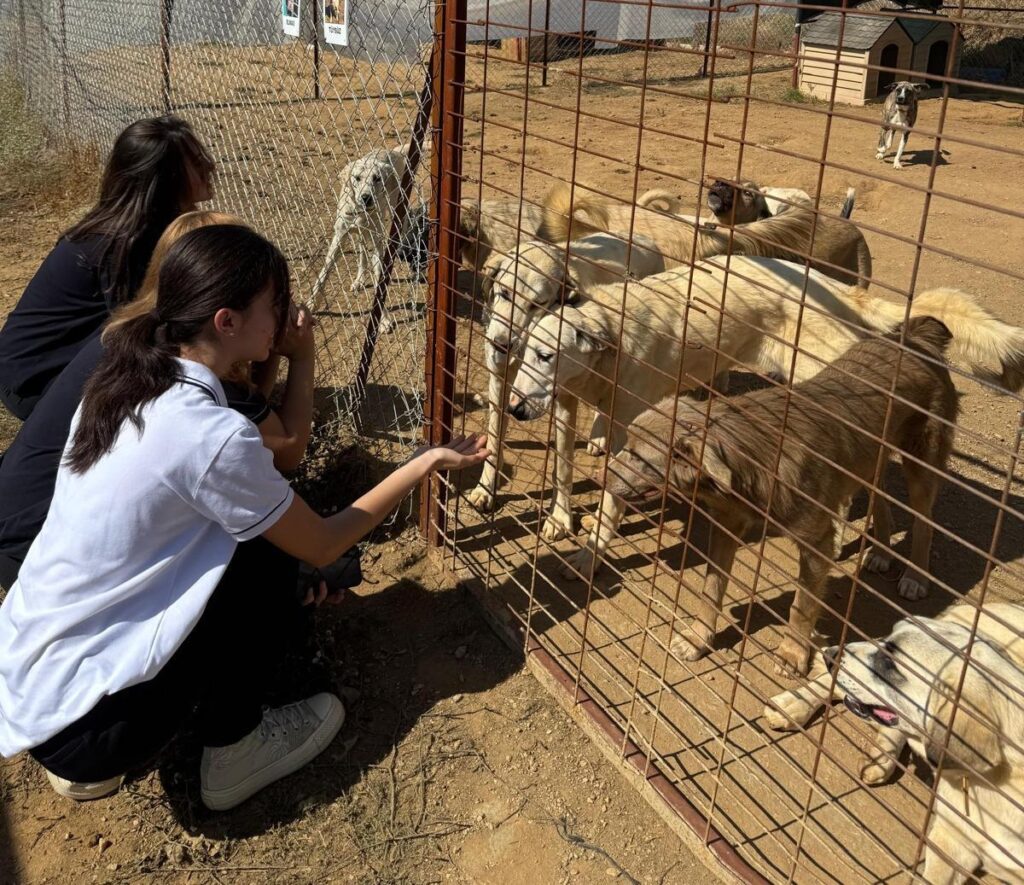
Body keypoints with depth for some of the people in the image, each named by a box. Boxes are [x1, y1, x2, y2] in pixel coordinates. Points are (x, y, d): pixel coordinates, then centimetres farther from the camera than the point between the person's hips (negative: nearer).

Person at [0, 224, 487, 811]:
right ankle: (236, 753, 8)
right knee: (250, 574, -12)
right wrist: (427, 464, -1)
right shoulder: (211, 436, -25)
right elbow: (323, 546, -9)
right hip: (74, 724, -8)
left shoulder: (127, 383, -1)